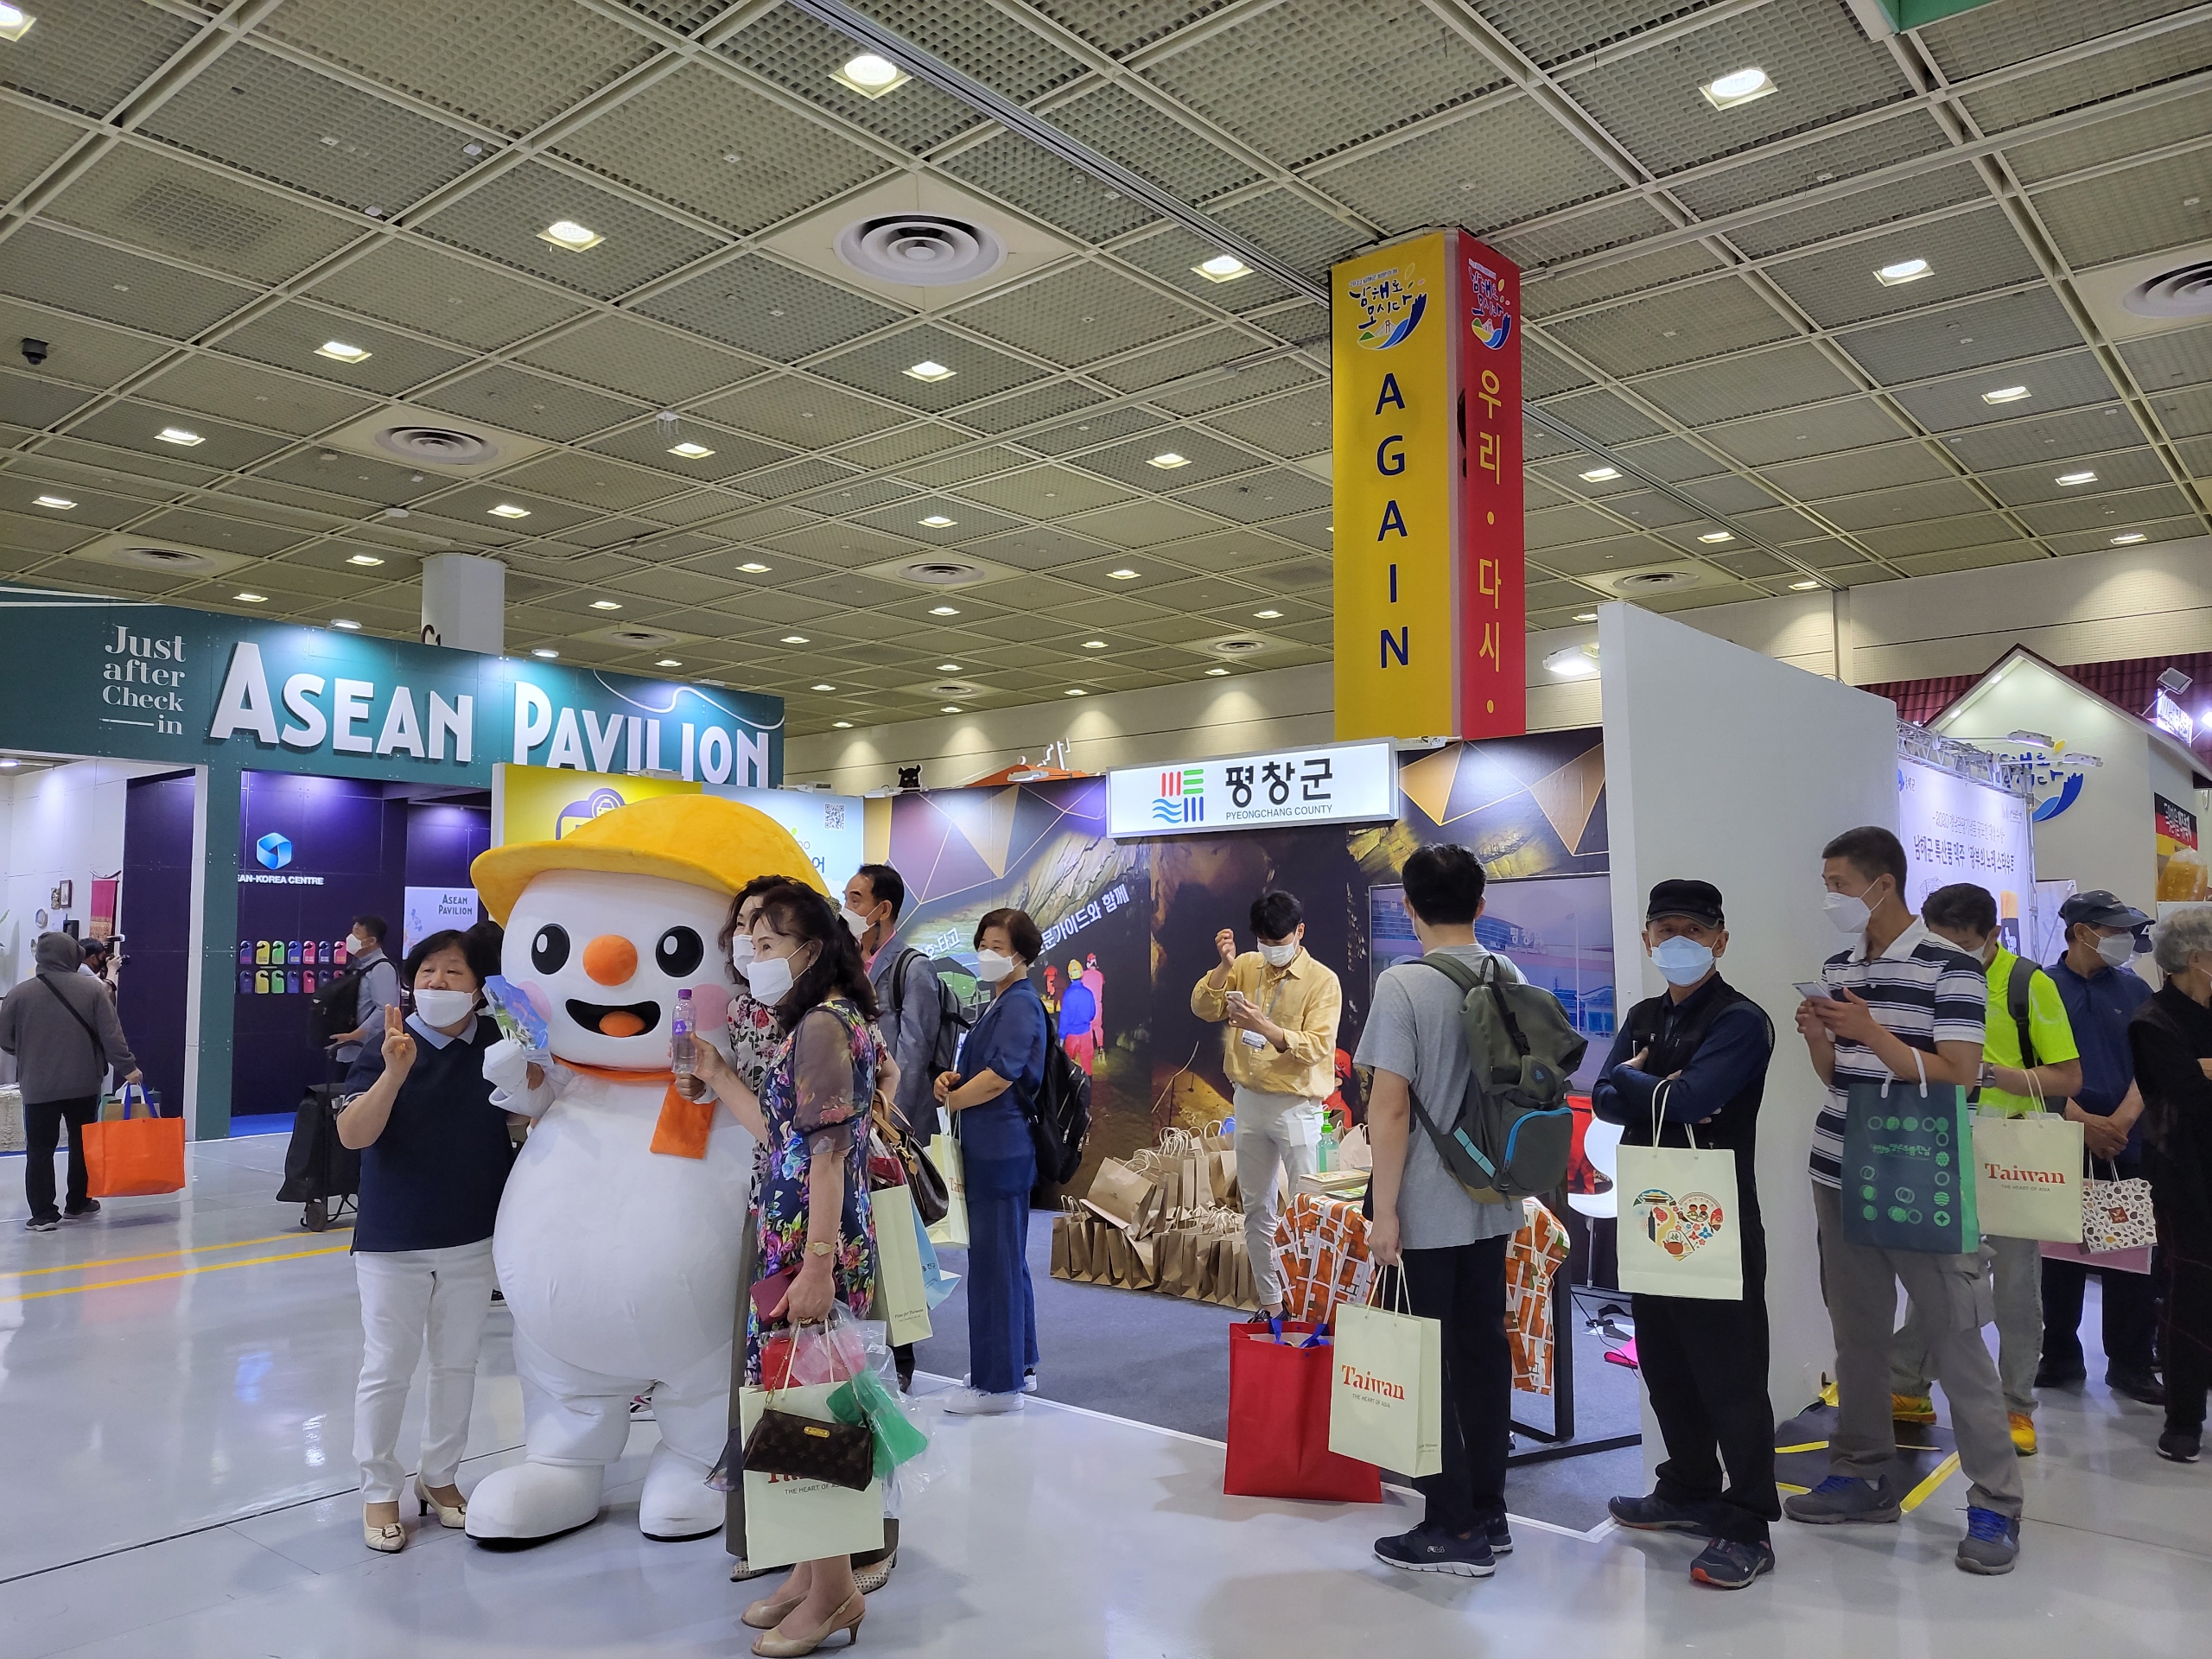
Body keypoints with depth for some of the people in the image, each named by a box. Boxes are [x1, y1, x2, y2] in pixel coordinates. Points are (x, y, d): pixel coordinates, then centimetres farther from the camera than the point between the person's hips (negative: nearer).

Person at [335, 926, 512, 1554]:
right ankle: (380, 1491, 26)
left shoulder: (497, 1047, -5)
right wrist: (394, 1073, -35)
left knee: (457, 1365, 16)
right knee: (387, 1370, 8)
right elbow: (352, 1135, -20)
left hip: (473, 1239, 2)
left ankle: (439, 1477, 34)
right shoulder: (391, 1046, -11)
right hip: (393, 1241, -2)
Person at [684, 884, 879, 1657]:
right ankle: (813, 1572, 25)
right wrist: (717, 1074, 19)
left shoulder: (824, 1024, -15)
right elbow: (780, 1134, 12)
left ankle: (834, 1592, 11)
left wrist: (817, 1267, -21)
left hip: (812, 1244, -9)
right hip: (793, 1239, 9)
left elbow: (827, 1151, -20)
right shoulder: (815, 1024, 15)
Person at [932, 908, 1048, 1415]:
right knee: (1007, 1259, 17)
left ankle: (998, 1383, 2)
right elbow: (977, 1069, 24)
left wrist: (951, 1100, -8)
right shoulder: (997, 1004, 18)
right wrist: (951, 1078, 3)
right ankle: (1019, 1365, 27)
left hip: (1001, 1149, -10)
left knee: (994, 1262, -5)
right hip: (991, 1149, 10)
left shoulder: (1021, 1003, -13)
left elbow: (998, 1077, -21)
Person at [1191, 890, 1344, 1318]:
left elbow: (1316, 1047, -18)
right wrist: (1224, 966, -15)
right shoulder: (1247, 967, 6)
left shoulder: (1322, 981, -9)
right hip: (1248, 1101, 5)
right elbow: (1203, 1008, -1)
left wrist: (1265, 1028, -31)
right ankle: (1270, 1302, 22)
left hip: (1296, 1107, -5)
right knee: (1257, 1209, 12)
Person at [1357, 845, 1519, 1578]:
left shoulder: (1403, 984, -16)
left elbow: (1389, 1106, -19)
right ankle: (1489, 1513, 24)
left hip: (1429, 1210, -6)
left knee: (1433, 1363, 4)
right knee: (1484, 1352, 14)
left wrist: (1385, 1209, -13)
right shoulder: (1509, 979, 4)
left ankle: (1454, 1529, 11)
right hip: (1493, 1203, 6)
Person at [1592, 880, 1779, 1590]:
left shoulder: (1740, 1021, -12)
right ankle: (1689, 1490, 33)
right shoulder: (1643, 1017, 12)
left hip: (1717, 1223, -8)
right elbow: (1604, 1098, 1)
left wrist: (1637, 1080, -8)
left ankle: (1747, 1527, 10)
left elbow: (1691, 1099, -25)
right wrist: (1666, 1093, -16)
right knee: (1663, 1363, 17)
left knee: (1729, 1374, 0)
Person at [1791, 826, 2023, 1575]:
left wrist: (1870, 1032, -23)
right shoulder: (1838, 967, 10)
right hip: (1840, 1180, 7)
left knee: (1955, 1339, 0)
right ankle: (1862, 1476, 24)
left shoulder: (1950, 967, -11)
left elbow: (1958, 1078, -15)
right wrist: (1816, 1038, -4)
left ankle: (1995, 1505, 10)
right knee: (1857, 1335, 13)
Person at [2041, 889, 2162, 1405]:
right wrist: (2083, 1121, -15)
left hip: (2127, 1146, 2)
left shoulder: (2134, 991, 8)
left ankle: (2130, 1363, 14)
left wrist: (2121, 1120, -14)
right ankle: (2060, 1358, 17)